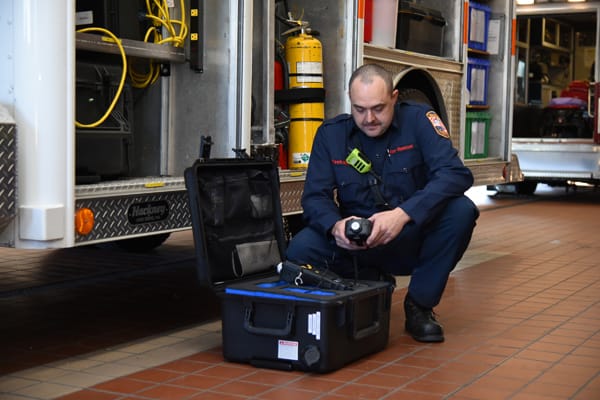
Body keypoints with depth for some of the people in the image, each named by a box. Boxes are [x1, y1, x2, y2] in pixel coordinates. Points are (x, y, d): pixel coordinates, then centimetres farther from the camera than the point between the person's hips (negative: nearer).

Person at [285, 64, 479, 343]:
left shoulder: (418, 119, -9)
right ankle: (372, 285, 5)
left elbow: (455, 173, -23)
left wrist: (403, 214, -38)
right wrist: (335, 225, -31)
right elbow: (315, 196, -6)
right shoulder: (330, 134, -1)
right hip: (355, 244, 1)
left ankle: (420, 305, -9)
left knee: (461, 210, -30)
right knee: (300, 251, -26)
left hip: (412, 239, -1)